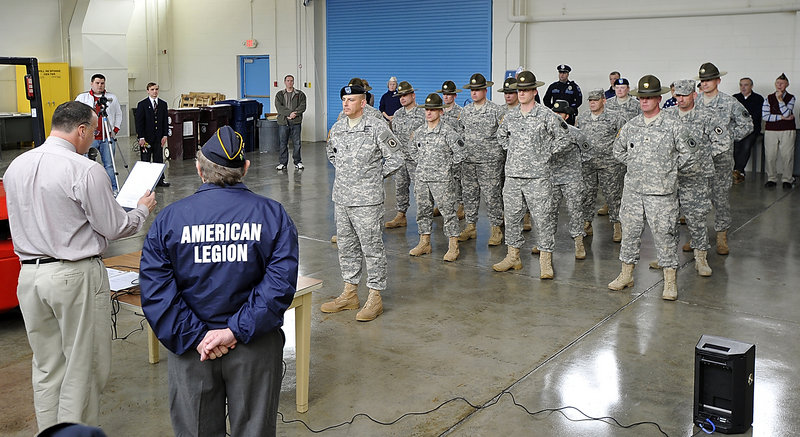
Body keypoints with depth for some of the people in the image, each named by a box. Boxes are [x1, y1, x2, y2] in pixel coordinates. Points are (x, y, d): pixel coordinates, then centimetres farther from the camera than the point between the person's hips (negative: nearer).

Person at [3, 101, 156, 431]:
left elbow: (34, 219, 16)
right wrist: (143, 209, 7)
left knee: (46, 367, 16)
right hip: (75, 276, -7)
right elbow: (113, 228, -11)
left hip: (29, 274, 7)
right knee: (83, 368, 6)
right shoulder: (85, 171, -16)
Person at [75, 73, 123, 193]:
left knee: (109, 164, 1)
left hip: (107, 138, 1)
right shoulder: (82, 98, 8)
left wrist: (115, 129, 6)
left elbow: (118, 114, 17)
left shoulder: (112, 98, 12)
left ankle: (113, 189, 6)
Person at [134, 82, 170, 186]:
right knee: (145, 161, 4)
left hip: (158, 137, 3)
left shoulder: (163, 104, 8)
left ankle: (160, 180, 13)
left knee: (159, 159, 7)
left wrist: (165, 135, 0)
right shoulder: (142, 105, -3)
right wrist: (141, 137, -12)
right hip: (146, 137, -3)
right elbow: (139, 122, -6)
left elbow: (165, 121, 9)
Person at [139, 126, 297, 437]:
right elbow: (280, 283, -19)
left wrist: (195, 337, -13)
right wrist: (236, 331, -18)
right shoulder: (272, 214, -8)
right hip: (256, 351, -1)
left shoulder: (169, 219, -6)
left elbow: (155, 291, -13)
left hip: (192, 351, 1)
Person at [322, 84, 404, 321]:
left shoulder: (377, 128, -9)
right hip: (340, 198, 7)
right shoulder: (337, 128, 9)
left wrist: (375, 176, -1)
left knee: (372, 248, 0)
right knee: (346, 246, 14)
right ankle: (350, 294, 26)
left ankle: (375, 297, 9)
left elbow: (395, 159, -6)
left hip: (367, 200, -7)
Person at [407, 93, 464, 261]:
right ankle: (424, 243, 25)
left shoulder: (448, 132, -9)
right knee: (423, 211, 13)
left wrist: (447, 165, -3)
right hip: (422, 178, 6)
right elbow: (412, 149, 24)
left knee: (448, 212, -2)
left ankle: (453, 247, 4)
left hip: (442, 179, -6)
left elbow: (459, 153, -8)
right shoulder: (419, 131, 7)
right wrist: (421, 163, 15)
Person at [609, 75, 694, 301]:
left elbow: (686, 155, 5)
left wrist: (668, 169, 2)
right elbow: (618, 150, 22)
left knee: (663, 234, -1)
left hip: (661, 191, -4)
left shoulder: (672, 127, -3)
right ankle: (626, 274, 24)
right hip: (633, 189, 4)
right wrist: (635, 164, 12)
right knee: (629, 231, 10)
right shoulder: (630, 126, 7)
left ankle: (670, 282, 8)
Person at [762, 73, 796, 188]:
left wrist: (780, 99, -13)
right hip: (770, 131, 1)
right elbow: (765, 116, -4)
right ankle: (771, 179, 11)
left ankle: (787, 180, 7)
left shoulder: (791, 98, 5)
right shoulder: (768, 98, 7)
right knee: (770, 156, -1)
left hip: (787, 131, -1)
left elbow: (786, 113, -10)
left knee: (787, 156, -2)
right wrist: (782, 117, -9)